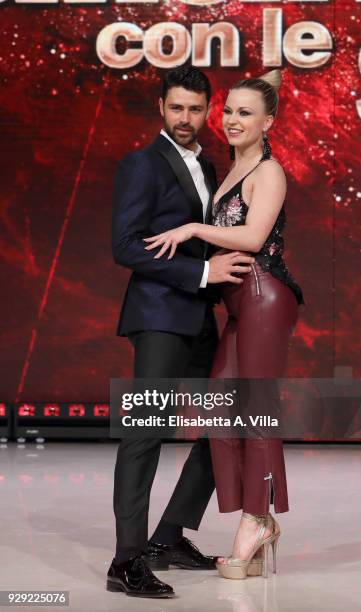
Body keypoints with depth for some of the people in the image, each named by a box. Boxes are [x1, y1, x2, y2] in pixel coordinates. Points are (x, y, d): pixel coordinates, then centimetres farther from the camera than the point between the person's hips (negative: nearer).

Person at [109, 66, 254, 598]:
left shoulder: (208, 169, 19)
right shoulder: (142, 164, -4)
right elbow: (126, 245, -14)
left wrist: (229, 272, 2)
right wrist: (203, 271, -18)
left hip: (200, 320, 8)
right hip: (160, 316, -8)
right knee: (146, 429, -13)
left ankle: (170, 539, 18)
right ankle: (128, 561, -12)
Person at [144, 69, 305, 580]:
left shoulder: (269, 171, -6)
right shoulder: (234, 170, 20)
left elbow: (253, 237, -17)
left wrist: (194, 229, -15)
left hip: (265, 297, -9)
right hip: (240, 301, 9)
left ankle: (255, 521, 5)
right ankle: (260, 528, 11)